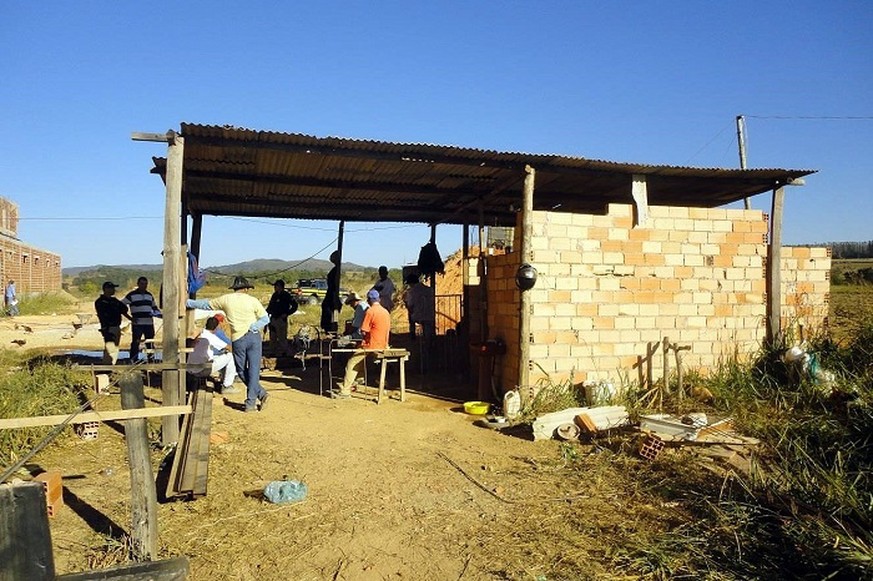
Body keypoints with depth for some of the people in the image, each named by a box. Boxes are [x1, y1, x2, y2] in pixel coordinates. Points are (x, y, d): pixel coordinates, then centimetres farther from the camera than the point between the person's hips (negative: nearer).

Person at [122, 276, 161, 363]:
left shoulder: (150, 295, 16)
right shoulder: (131, 295, 0)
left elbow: (154, 307, 26)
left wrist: (159, 314, 7)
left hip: (149, 324, 5)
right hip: (137, 324, -5)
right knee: (135, 343, -5)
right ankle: (133, 361, 1)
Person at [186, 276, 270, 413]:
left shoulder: (226, 299, 3)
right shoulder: (252, 300, 2)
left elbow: (207, 304, 16)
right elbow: (265, 318, 1)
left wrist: (188, 302, 30)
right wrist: (253, 327, -2)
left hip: (238, 339, 0)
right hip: (253, 337, 0)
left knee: (242, 370, 13)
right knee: (253, 370, 2)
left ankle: (261, 393, 8)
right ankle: (250, 402, 0)